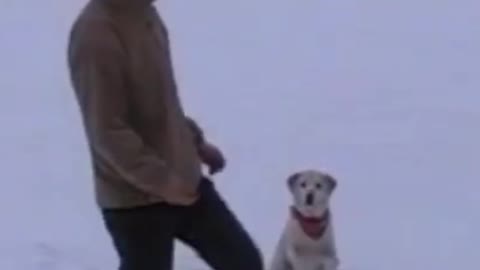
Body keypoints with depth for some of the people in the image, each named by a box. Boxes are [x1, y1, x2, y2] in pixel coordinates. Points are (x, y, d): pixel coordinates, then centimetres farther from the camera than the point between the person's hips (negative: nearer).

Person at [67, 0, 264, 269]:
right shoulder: (96, 34, -25)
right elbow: (107, 132, -24)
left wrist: (195, 140, 14)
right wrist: (164, 181, -23)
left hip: (184, 182, 9)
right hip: (135, 199, -9)